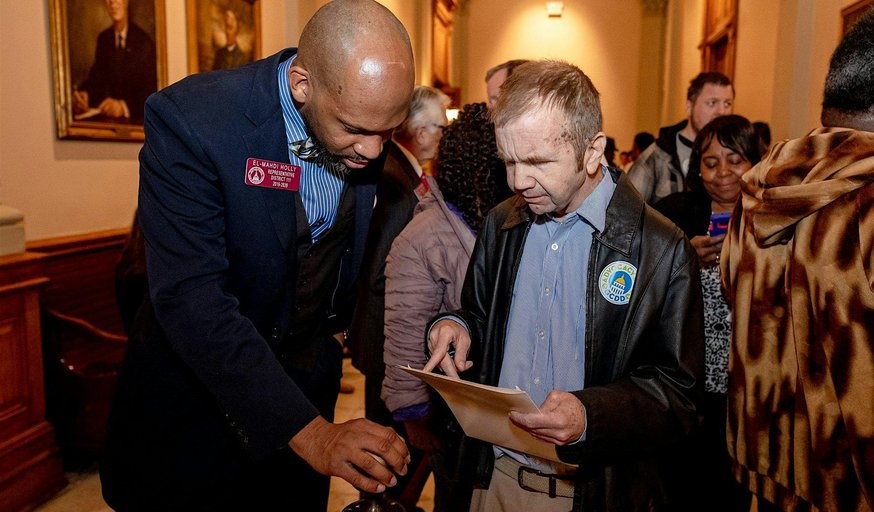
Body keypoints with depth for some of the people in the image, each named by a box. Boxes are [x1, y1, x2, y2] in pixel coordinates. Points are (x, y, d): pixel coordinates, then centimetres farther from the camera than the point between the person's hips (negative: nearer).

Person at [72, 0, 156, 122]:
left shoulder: (144, 41, -8)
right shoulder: (103, 39, 10)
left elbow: (150, 90, -15)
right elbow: (96, 78, 6)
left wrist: (123, 106, -30)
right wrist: (83, 93, -16)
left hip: (137, 117, -4)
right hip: (110, 115, 4)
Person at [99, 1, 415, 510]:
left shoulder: (368, 122, -11)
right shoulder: (190, 118, -27)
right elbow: (191, 300, -32)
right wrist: (308, 431, -37)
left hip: (307, 385, 5)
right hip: (199, 390, -4)